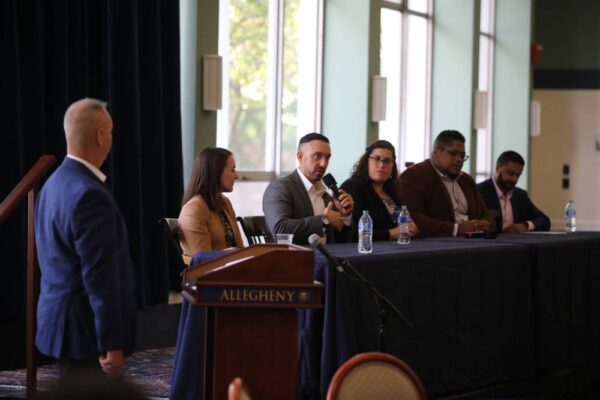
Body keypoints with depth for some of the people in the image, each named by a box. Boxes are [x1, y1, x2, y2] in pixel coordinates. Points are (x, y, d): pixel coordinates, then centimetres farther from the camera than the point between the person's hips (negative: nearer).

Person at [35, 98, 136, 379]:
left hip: (62, 319, 10)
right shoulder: (90, 195, -21)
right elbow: (100, 277, -22)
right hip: (85, 328, -10)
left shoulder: (55, 183, 10)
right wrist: (112, 343, -20)